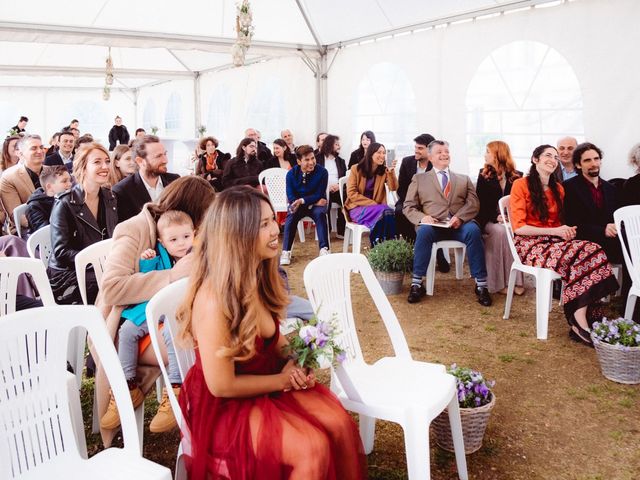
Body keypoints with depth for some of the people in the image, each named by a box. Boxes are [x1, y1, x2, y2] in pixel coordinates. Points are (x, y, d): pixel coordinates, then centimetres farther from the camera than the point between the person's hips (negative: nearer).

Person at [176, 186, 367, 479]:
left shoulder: (259, 277, -4)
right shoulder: (214, 299, -29)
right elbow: (221, 386, -23)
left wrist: (293, 363, -6)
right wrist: (282, 380, -14)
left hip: (269, 382, 7)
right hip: (224, 405, -7)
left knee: (341, 425, -10)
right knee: (313, 448, -21)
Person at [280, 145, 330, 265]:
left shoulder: (322, 171, -13)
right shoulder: (291, 174, -9)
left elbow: (319, 195, -14)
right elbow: (291, 197, -11)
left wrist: (302, 201, -27)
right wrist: (313, 202, -21)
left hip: (316, 203, -1)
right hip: (298, 204, 1)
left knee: (320, 213, -33)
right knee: (291, 215, -29)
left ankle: (324, 249, -32)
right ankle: (286, 251, -26)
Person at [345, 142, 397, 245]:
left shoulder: (384, 171, 7)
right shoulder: (356, 169, -3)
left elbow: (393, 188, -7)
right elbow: (352, 194, -9)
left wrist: (391, 172, -24)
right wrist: (372, 204, -15)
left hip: (377, 208, 3)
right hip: (358, 208, -3)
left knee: (390, 213, -31)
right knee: (384, 213, -31)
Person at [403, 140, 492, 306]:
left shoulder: (464, 179, 24)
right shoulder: (419, 178, 20)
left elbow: (473, 203, 9)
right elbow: (408, 206, 12)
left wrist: (459, 217, -13)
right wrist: (422, 217, -11)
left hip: (460, 224, 1)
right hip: (433, 225, -1)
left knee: (473, 230, -33)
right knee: (424, 231, -36)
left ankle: (481, 284, -25)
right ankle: (417, 283, -26)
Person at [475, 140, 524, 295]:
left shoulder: (517, 176, 9)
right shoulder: (484, 175, 8)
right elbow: (480, 202, 0)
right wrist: (496, 217, -16)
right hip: (489, 220, -1)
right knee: (500, 231, -33)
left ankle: (517, 280, -27)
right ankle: (501, 282, -31)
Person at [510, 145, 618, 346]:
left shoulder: (558, 188, 18)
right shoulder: (521, 185, -2)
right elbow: (519, 227, -9)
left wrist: (567, 230, -2)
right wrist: (555, 231, -17)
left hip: (554, 240, 6)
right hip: (529, 243, -6)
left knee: (593, 250, -26)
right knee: (577, 257, -32)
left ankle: (579, 321, -33)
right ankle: (581, 323, -31)